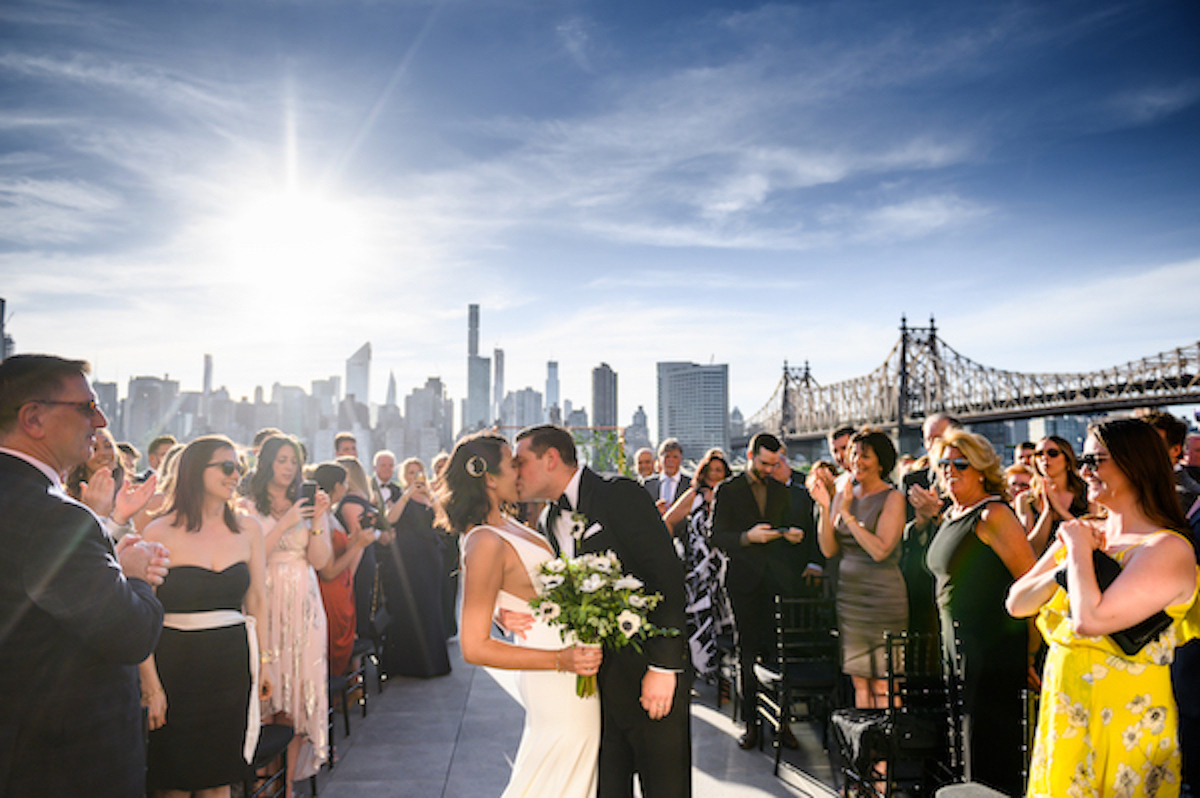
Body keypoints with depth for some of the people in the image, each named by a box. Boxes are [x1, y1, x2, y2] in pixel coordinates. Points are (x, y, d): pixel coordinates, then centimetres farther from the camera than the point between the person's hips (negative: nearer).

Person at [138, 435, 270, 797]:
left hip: (233, 664, 3)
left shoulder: (247, 529, 5)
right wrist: (151, 685, -13)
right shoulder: (160, 532, -8)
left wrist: (264, 661, 5)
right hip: (176, 663, -3)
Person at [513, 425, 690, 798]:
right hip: (593, 680, 7)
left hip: (651, 676, -6)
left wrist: (663, 666, -20)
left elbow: (668, 575, -16)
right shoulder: (549, 522, 13)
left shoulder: (620, 494, -10)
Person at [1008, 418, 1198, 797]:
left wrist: (1080, 551, -14)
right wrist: (1068, 563, -10)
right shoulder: (1083, 532, 7)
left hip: (1123, 730, -6)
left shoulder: (1168, 549, -15)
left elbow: (1090, 620, -28)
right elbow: (1016, 604, 3)